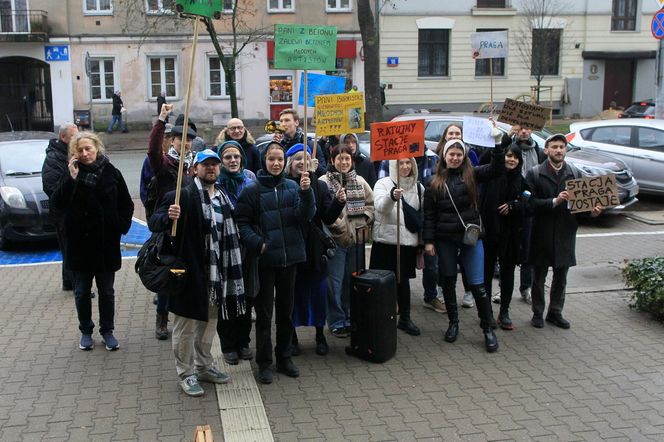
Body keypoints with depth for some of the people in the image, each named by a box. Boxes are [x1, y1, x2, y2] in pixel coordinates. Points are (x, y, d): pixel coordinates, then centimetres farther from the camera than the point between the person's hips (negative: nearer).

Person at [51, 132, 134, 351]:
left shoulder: (110, 172, -3)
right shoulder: (72, 174, -1)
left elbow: (126, 205, 4)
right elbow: (57, 202, -13)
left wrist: (120, 226, -5)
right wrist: (72, 179, -20)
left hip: (106, 242, -1)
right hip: (79, 243, 1)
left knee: (106, 291, 10)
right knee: (82, 291, 11)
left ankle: (107, 331, 23)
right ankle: (85, 331, 26)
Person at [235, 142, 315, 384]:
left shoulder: (293, 187, 3)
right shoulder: (252, 190, -7)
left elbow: (305, 217, -6)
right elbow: (242, 223, -6)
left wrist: (306, 192, -21)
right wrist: (258, 243, -19)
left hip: (290, 256, 4)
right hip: (265, 259, -3)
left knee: (286, 310, 14)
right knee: (264, 312, 5)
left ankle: (284, 357, 28)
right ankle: (264, 363, 17)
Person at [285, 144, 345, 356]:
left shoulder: (320, 186, 3)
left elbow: (328, 218, -2)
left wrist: (338, 202, -20)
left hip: (314, 249, 2)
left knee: (318, 291, 9)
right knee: (293, 292, 7)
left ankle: (320, 335, 25)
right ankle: (292, 337, 23)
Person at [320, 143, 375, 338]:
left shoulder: (360, 181, 10)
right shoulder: (324, 182, -6)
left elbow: (371, 204, 13)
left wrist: (363, 222, 0)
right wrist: (337, 224, -18)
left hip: (357, 238, 5)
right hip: (335, 239, -5)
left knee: (353, 281, 14)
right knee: (335, 283, 0)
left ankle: (350, 319, 27)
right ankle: (336, 322, 13)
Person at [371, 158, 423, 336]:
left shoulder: (419, 187, 9)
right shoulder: (383, 184, -3)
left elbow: (423, 215, 16)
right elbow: (380, 206, -22)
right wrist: (392, 196, -43)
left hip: (409, 241, 3)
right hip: (386, 241, -3)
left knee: (403, 279, 11)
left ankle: (405, 318, 23)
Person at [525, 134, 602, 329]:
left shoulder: (576, 173, 4)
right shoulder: (535, 174, -5)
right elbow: (530, 203, -14)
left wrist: (592, 211, -15)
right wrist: (554, 201, -23)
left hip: (565, 233, 3)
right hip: (542, 234, -3)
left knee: (561, 277, 13)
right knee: (539, 277, 10)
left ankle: (555, 312, 28)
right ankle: (538, 313, 25)